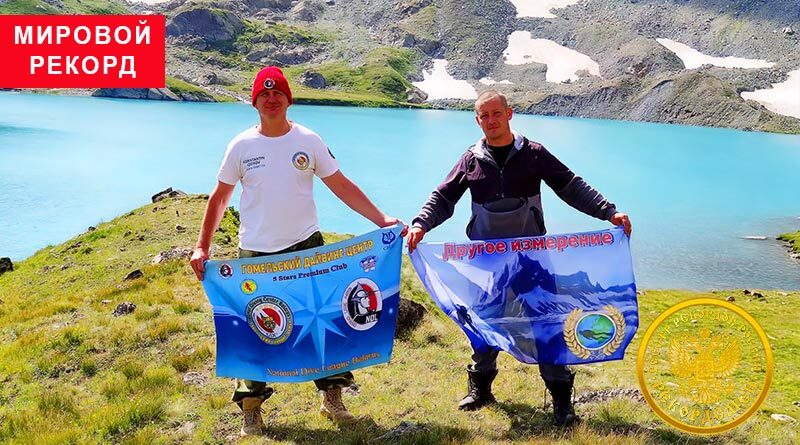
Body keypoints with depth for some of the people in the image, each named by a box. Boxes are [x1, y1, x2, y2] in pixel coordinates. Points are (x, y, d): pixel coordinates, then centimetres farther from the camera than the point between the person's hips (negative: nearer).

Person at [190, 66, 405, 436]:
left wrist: (380, 218, -9)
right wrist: (202, 246, -2)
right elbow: (219, 198, 5)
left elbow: (342, 186, 0)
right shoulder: (241, 146, 0)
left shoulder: (309, 141, 0)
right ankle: (251, 409, 22)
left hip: (306, 246, 1)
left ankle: (332, 397, 21)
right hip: (255, 253, 0)